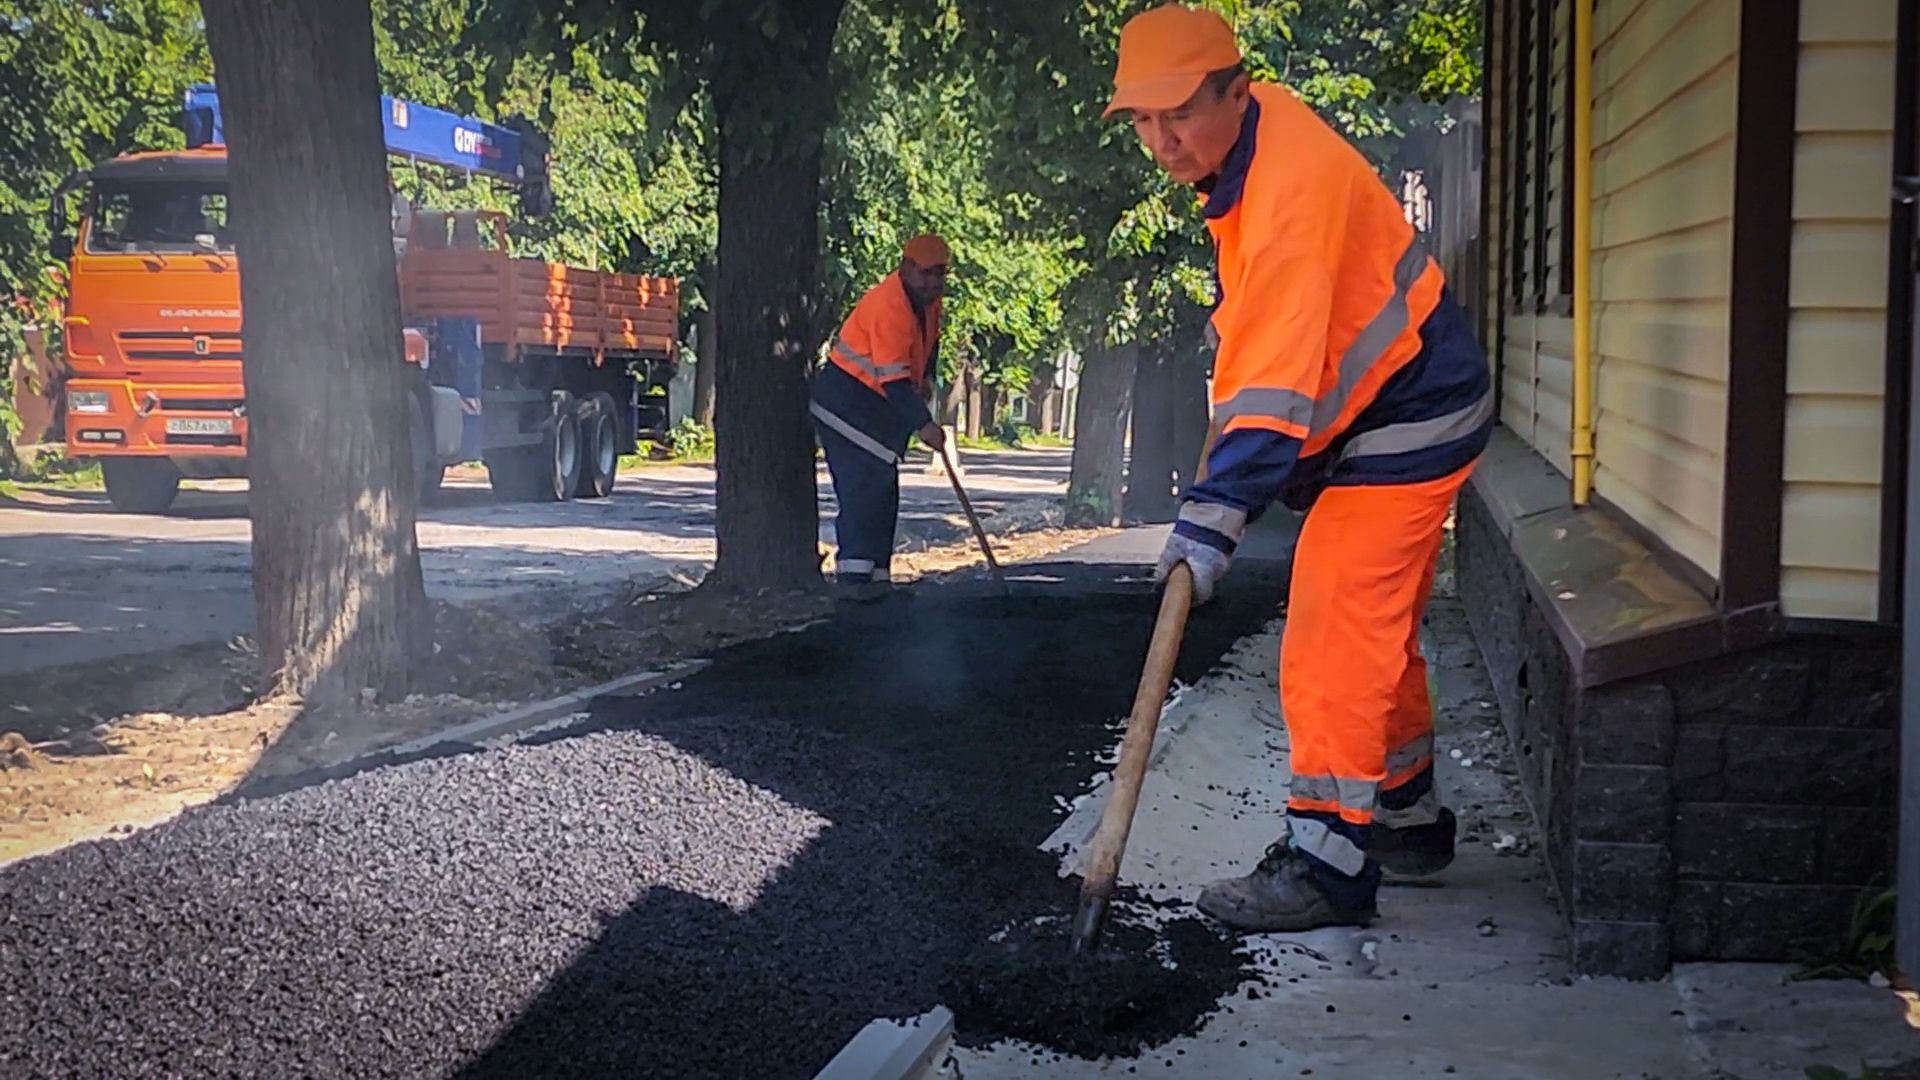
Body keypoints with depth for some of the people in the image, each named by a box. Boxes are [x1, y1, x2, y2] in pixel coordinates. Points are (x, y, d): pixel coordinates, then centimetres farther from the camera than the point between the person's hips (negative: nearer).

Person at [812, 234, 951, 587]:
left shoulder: (929, 298, 4)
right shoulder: (889, 306, -26)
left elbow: (930, 340, 24)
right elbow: (893, 379, -31)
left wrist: (922, 379, 9)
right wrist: (922, 424, -33)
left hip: (881, 407, 10)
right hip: (846, 400, -10)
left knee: (884, 491, 11)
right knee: (864, 483, -20)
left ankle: (876, 575, 16)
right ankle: (853, 572, -22)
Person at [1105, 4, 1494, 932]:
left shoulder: (1288, 192, -30)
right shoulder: (1261, 123, 2)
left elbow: (1275, 382, -36)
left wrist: (1214, 517, -41)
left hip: (1404, 426, -10)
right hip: (1388, 417, 10)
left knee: (1335, 641, -14)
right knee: (1378, 630, 18)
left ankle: (1328, 860, -11)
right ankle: (1407, 817, 31)